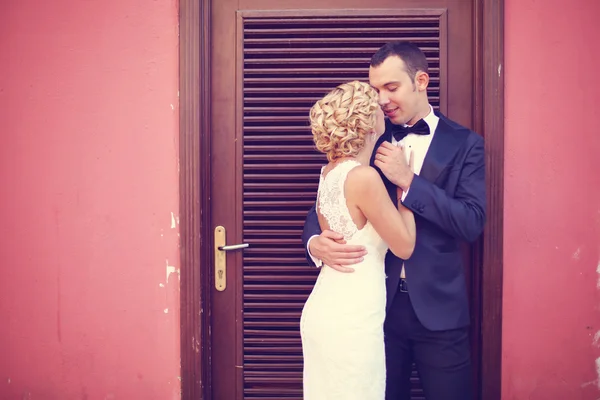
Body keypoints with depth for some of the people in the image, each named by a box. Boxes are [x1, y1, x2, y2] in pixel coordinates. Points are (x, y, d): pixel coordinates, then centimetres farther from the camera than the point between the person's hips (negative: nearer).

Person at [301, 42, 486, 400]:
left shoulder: (465, 144, -2)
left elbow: (472, 223, -12)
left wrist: (407, 179, -19)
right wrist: (315, 242, -20)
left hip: (438, 307, -2)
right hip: (379, 303, 2)